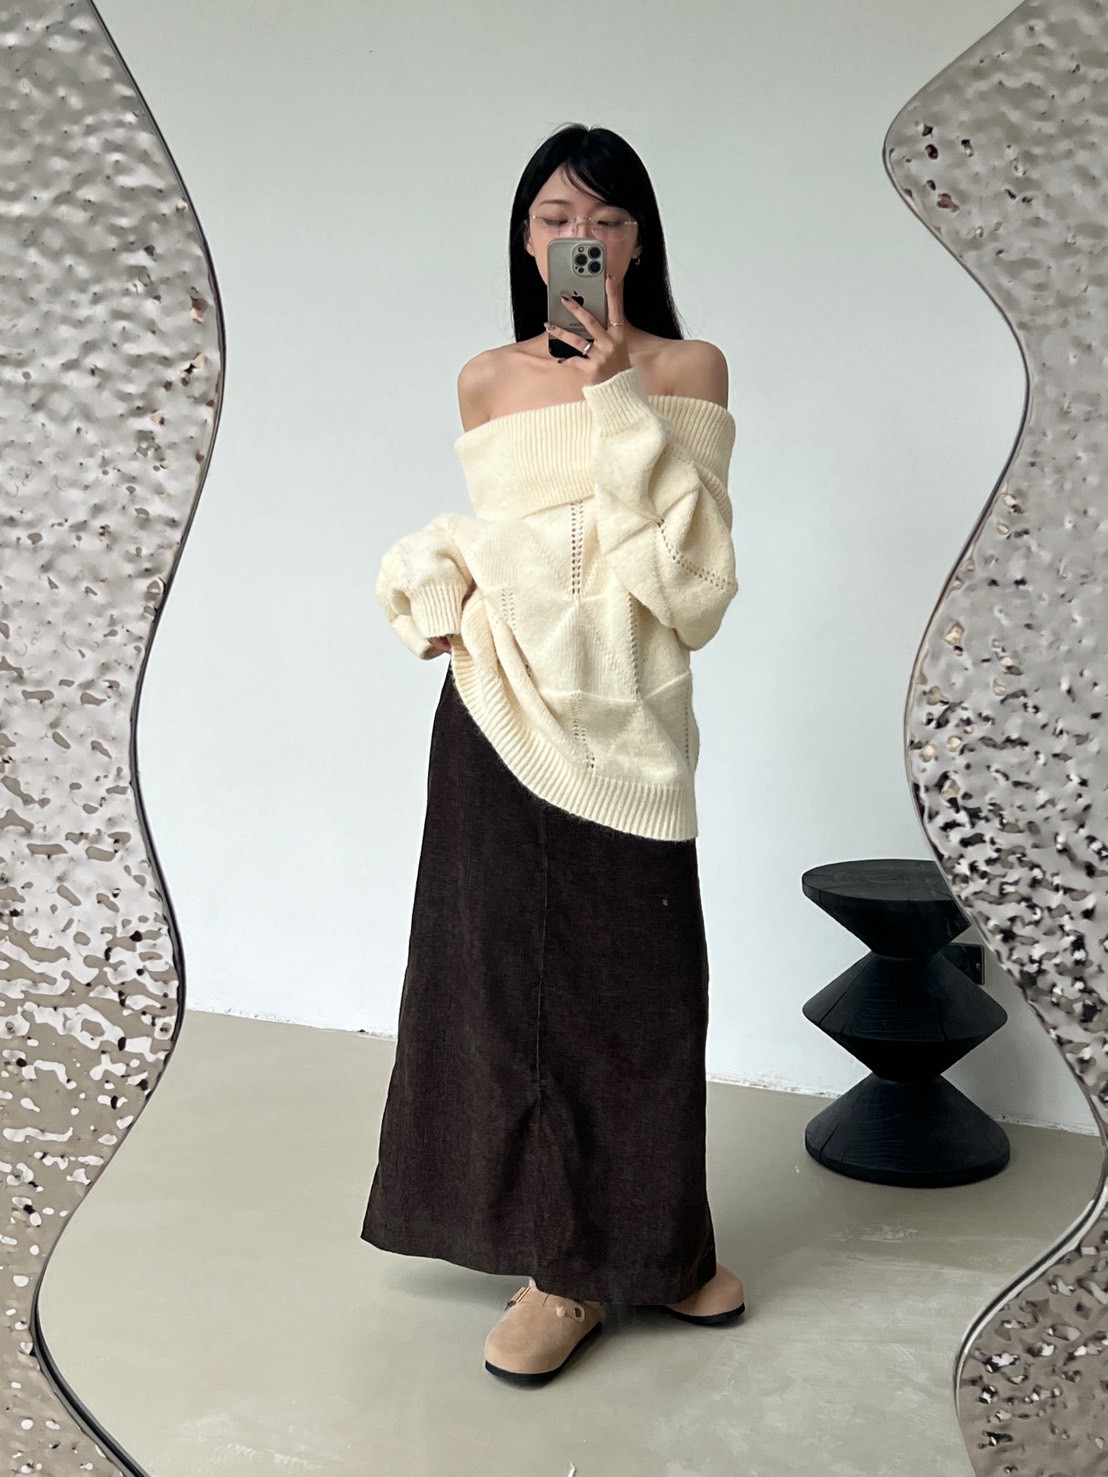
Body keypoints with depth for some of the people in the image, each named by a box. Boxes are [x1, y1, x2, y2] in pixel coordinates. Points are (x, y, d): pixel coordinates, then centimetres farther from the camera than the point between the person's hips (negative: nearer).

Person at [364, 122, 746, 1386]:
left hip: (624, 712, -1)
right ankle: (568, 1261, 18)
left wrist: (619, 392, -14)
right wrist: (440, 594, -2)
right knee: (515, 965, 3)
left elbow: (685, 550, -10)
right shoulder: (486, 382, 9)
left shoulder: (689, 367, 2)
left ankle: (647, 1239, 27)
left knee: (639, 974, 5)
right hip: (504, 704, 2)